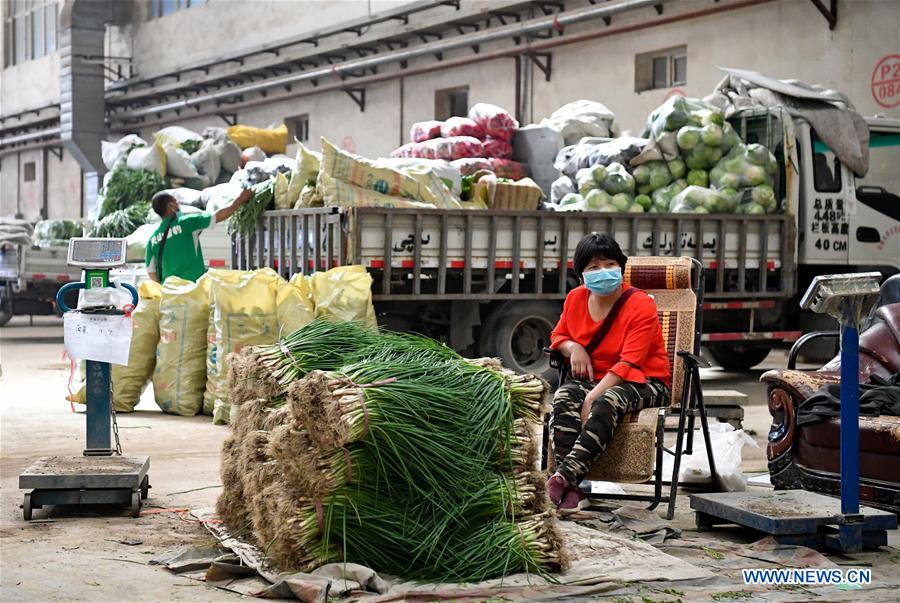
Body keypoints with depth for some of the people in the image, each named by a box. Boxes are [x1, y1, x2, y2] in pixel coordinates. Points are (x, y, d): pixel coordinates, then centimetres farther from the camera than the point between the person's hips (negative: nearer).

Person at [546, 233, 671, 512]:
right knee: (564, 396, -30)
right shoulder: (576, 299, 5)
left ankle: (563, 477, -47)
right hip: (593, 379, 4)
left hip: (643, 382, -4)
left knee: (607, 402, -38)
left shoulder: (641, 305, -12)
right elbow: (559, 334, 22)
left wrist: (593, 396, -30)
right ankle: (571, 490, -43)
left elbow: (628, 364, -19)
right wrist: (573, 348, -5)